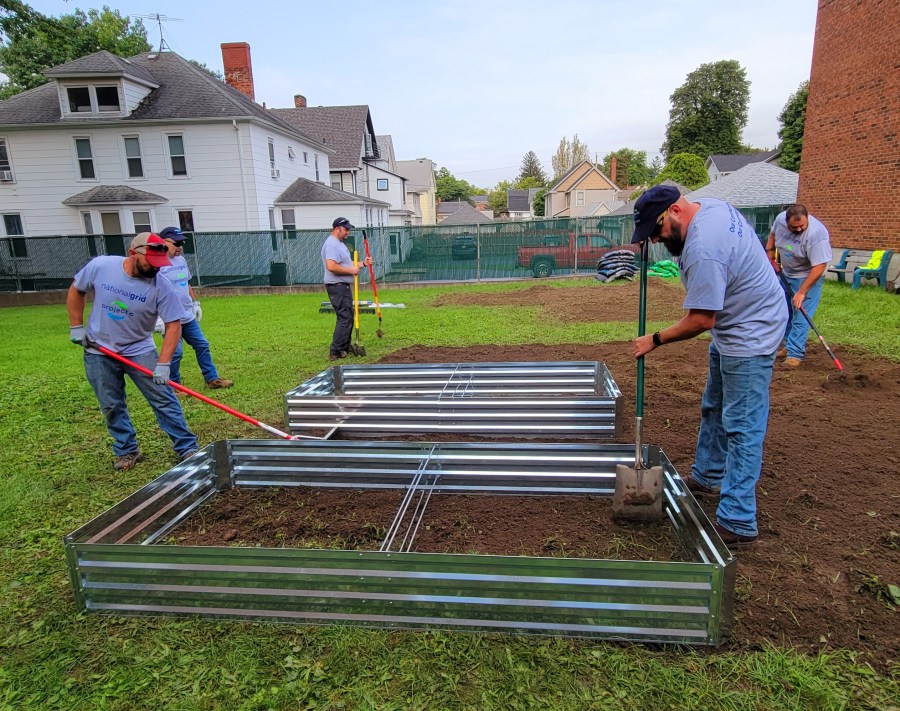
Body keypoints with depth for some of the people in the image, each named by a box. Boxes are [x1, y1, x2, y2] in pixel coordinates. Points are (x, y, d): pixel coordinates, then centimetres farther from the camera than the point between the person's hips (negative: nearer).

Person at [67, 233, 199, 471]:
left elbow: (173, 326, -19)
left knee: (164, 400, -4)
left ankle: (187, 448, 6)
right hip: (98, 352, 2)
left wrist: (163, 365, -26)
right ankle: (127, 451, 26)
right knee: (111, 406, 10)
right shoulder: (100, 266, -13)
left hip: (140, 351, -2)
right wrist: (76, 327, 3)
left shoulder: (161, 287, -20)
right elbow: (76, 291, 5)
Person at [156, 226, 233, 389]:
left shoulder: (181, 260, 10)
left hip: (188, 316, 8)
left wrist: (195, 303, 20)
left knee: (202, 345, 11)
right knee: (175, 352, -2)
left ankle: (212, 379, 21)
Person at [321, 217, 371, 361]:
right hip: (337, 287, -11)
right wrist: (351, 270, -20)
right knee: (344, 319, -11)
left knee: (347, 318, 16)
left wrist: (362, 264, 14)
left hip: (344, 286, 11)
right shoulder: (332, 244, -16)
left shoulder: (340, 243, 18)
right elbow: (331, 266, -29)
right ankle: (335, 352, -8)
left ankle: (345, 348, 25)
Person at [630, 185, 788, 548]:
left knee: (741, 427, -8)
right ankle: (707, 478, 38)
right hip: (735, 324, 11)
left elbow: (701, 320, -27)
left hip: (749, 335, -11)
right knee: (713, 408, 21)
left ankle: (737, 522, 0)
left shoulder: (702, 250, -32)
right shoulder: (710, 205, 0)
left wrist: (655, 340, -14)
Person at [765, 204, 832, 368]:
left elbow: (819, 267, -31)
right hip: (786, 273, 7)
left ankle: (795, 353, -7)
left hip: (808, 277, -7)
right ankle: (790, 345, 29)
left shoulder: (816, 234, -32)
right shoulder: (780, 219, -14)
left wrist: (802, 292, -31)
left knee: (801, 316, -10)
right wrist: (770, 254, 6)